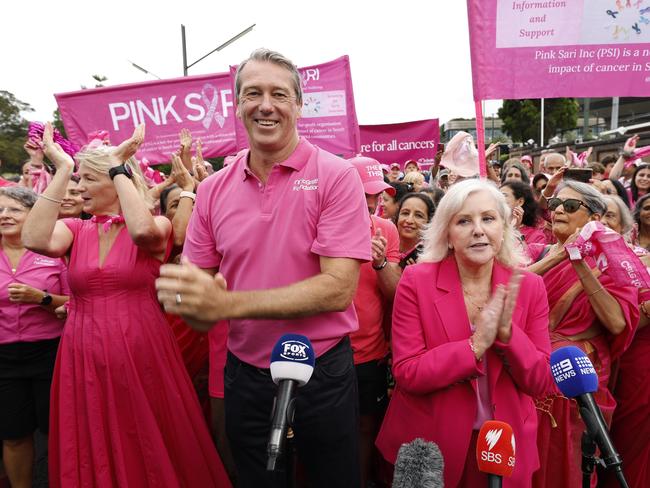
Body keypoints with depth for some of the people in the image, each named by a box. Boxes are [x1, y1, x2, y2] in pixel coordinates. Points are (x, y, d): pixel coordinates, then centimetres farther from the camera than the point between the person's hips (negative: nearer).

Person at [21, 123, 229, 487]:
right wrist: (61, 170, -11)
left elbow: (143, 231, -29)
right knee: (93, 454, 14)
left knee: (150, 449, 10)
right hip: (85, 356, 4)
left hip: (141, 351, -3)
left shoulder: (157, 225, -4)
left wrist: (119, 166, -18)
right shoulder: (76, 230, 6)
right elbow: (35, 240, -15)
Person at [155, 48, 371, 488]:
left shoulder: (335, 176, -12)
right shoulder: (213, 190, -1)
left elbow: (339, 287, -20)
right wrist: (186, 298, -22)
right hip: (245, 376, 4)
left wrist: (227, 304, -27)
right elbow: (199, 291, 3)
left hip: (322, 373, -3)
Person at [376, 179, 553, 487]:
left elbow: (541, 382, -6)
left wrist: (507, 332, -23)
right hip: (428, 442, -2)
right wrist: (476, 345, -25)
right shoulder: (416, 281, -14)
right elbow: (406, 373, -16)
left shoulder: (529, 286, -6)